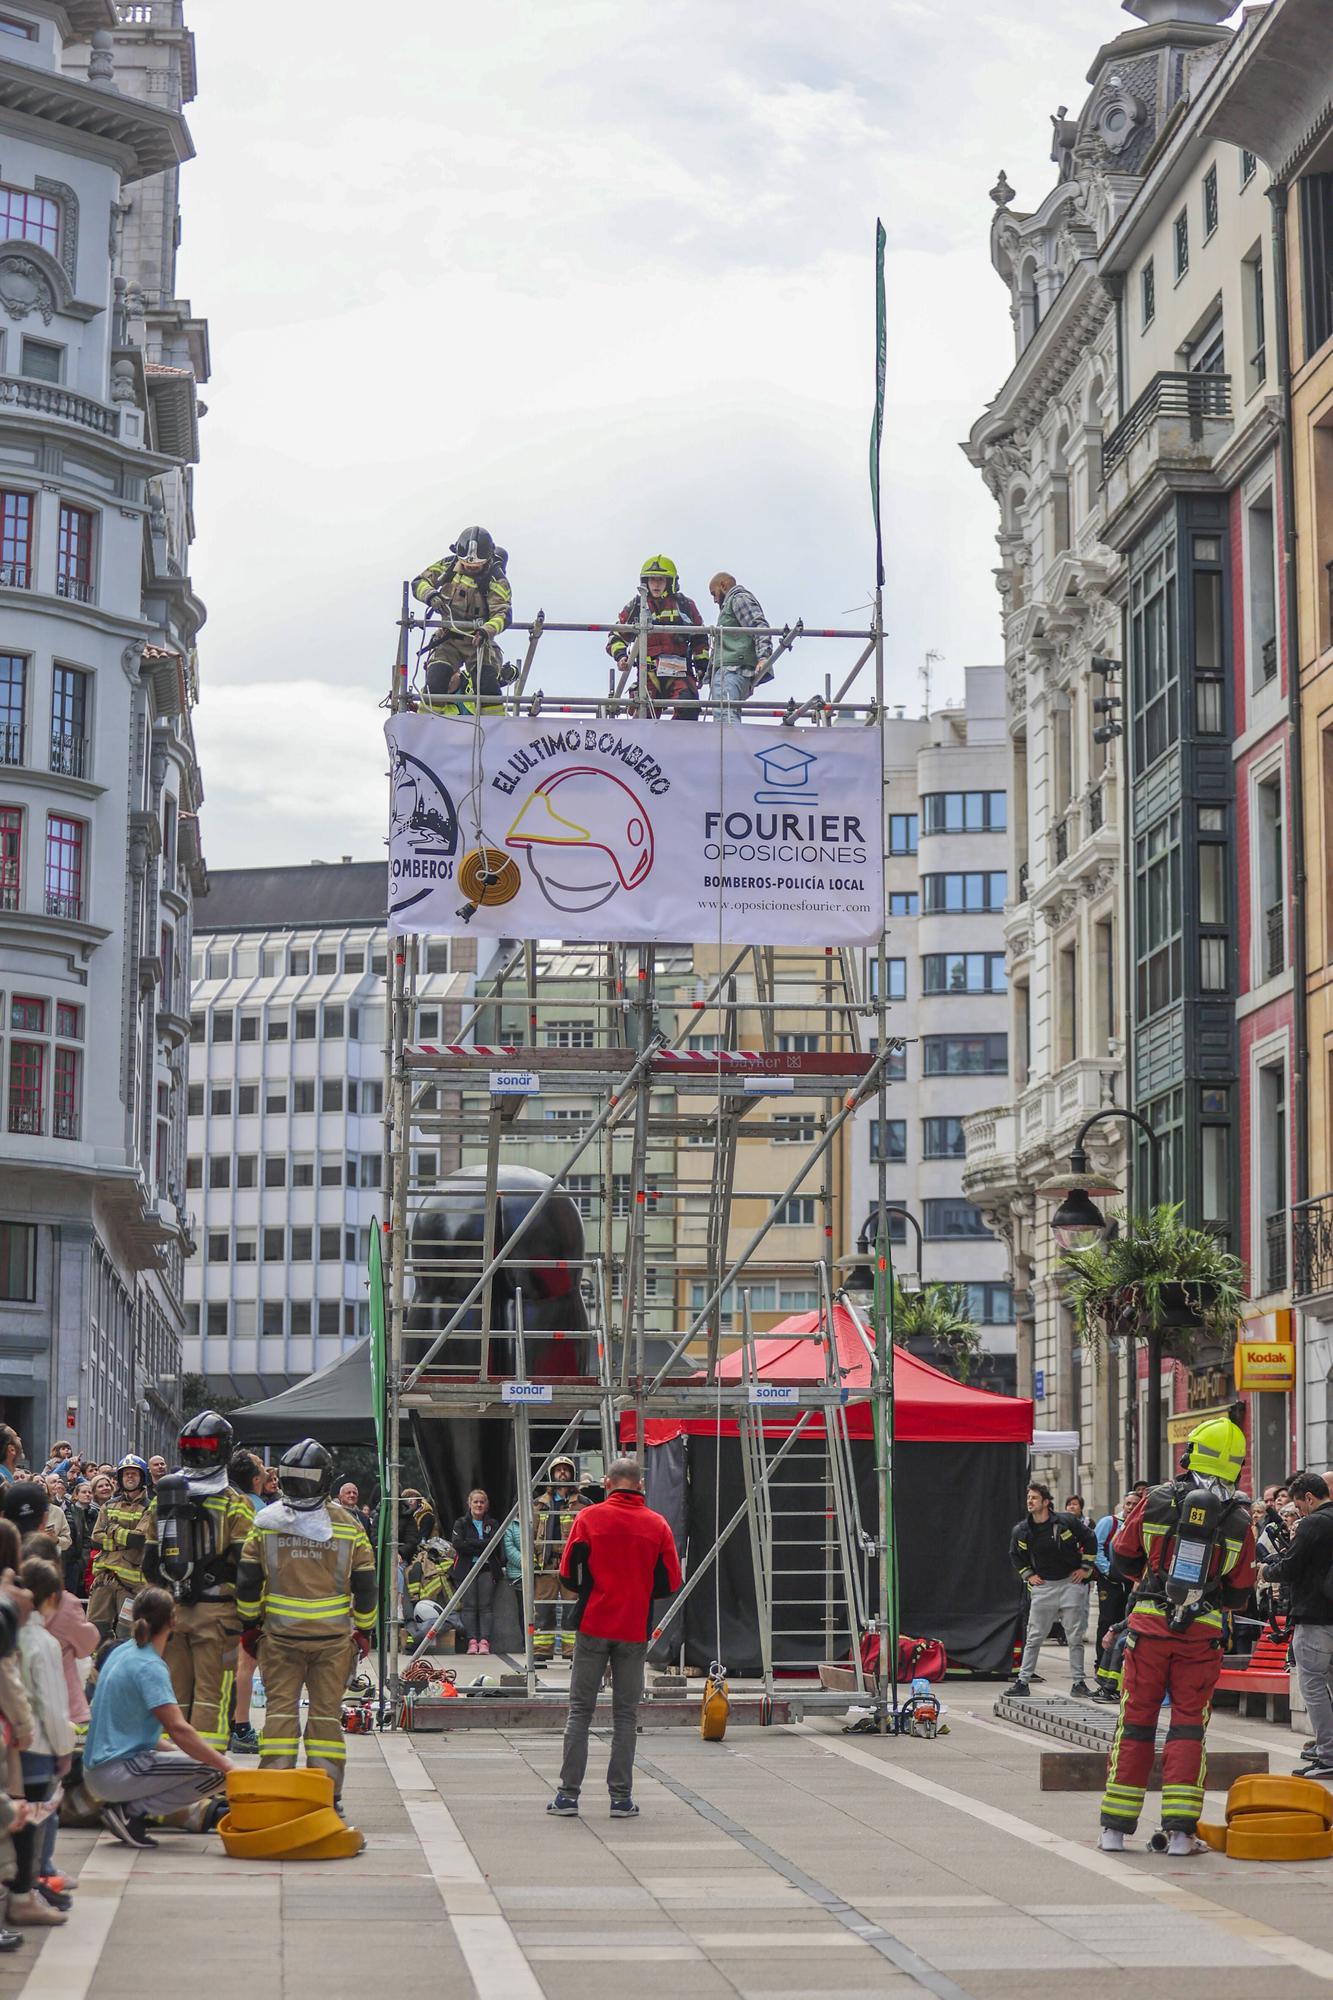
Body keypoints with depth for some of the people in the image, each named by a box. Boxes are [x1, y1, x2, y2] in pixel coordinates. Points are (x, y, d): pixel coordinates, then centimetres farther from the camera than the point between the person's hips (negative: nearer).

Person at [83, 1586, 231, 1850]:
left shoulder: (120, 1653, 12)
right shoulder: (150, 1667, -15)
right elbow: (178, 1728, -24)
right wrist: (228, 1767, -22)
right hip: (117, 1774, -9)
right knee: (216, 1773, -18)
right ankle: (131, 1810, -13)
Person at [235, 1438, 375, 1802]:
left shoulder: (265, 1523, -2)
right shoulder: (348, 1525, -2)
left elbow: (247, 1581, 1)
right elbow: (365, 1584, 2)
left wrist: (250, 1624, 13)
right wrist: (363, 1630, 13)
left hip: (280, 1634, 0)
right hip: (333, 1635, 0)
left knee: (281, 1707, 5)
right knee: (326, 1710, 7)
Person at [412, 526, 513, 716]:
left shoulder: (496, 579, -15)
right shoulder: (448, 566, -4)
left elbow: (503, 613, -25)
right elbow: (420, 582, 2)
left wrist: (486, 630, -47)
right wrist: (431, 595, -23)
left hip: (478, 640, -2)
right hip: (448, 637, 2)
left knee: (487, 687, -19)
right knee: (435, 684, -13)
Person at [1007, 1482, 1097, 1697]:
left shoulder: (1067, 1522, -9)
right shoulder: (1022, 1531, -1)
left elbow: (1090, 1539, 4)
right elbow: (1015, 1555, 18)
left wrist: (1085, 1568, 2)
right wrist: (1027, 1575, 8)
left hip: (1071, 1584, -2)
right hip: (1043, 1587, 2)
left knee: (1075, 1638, 2)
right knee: (1034, 1637, 1)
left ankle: (1078, 1683, 10)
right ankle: (1023, 1681, 5)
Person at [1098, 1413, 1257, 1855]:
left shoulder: (1155, 1501, -4)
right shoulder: (1239, 1520, -3)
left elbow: (1123, 1554, 8)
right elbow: (1239, 1594, 3)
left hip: (1149, 1623, 0)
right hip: (1202, 1634, 0)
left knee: (1135, 1721, 9)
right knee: (1188, 1724, 6)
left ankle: (1115, 1826, 13)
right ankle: (1180, 1829, 1)